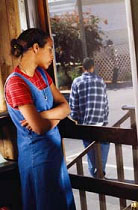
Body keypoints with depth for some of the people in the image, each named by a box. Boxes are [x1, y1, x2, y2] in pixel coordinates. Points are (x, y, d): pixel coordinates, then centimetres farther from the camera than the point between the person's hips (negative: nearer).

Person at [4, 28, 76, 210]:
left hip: (54, 147, 8)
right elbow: (39, 127, -24)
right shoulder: (16, 83, -20)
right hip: (37, 152, -8)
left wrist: (42, 115, -17)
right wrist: (55, 117, -4)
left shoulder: (42, 73, 5)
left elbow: (65, 107, 1)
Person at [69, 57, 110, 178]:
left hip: (84, 122, 1)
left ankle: (94, 172, 15)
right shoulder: (100, 81, 2)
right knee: (104, 143, 13)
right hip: (100, 121, 0)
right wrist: (105, 118, 9)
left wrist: (75, 119, 7)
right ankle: (101, 168, 0)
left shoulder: (77, 82, 0)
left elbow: (73, 104, -2)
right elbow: (105, 102, 2)